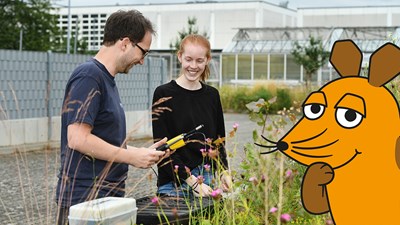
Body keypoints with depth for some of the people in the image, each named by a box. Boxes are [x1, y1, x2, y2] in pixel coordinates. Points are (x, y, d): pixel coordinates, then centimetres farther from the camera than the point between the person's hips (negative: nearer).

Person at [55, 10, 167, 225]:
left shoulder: (107, 78, 15)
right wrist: (132, 157, -15)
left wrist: (143, 152, 12)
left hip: (108, 197, 9)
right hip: (86, 200, -9)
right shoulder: (88, 76, -13)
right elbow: (78, 138, -22)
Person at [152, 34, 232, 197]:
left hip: (209, 180, 4)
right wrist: (191, 181, -16)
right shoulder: (163, 94, -5)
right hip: (174, 183, -4)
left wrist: (224, 172, -1)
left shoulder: (212, 95, 9)